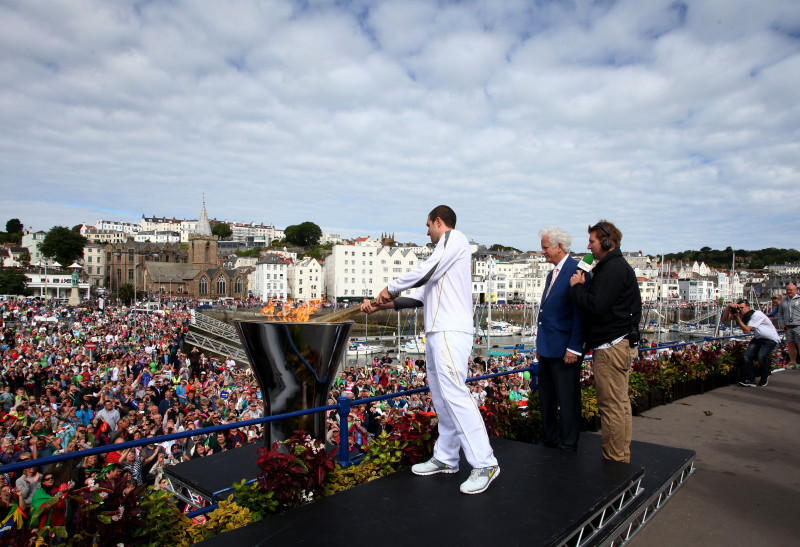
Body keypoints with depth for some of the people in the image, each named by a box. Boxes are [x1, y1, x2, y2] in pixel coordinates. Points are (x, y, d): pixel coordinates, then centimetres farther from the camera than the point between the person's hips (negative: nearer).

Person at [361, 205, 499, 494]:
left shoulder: (454, 238, -1)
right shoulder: (443, 250, 26)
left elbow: (426, 272, -14)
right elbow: (421, 296, 22)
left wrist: (390, 288, -2)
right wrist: (383, 304, 16)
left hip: (451, 332, -10)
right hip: (437, 332, 10)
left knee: (454, 393, -15)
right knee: (441, 397, 11)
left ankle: (485, 464, -12)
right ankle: (446, 458, 20)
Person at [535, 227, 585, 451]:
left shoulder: (576, 270, -13)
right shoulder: (552, 274, 16)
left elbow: (580, 312, -18)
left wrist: (574, 348, -20)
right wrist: (540, 344, 17)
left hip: (564, 349, -9)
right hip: (548, 348, 9)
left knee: (567, 399, 2)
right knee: (546, 398, 16)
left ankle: (568, 447, 15)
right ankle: (549, 441, 29)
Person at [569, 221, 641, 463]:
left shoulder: (613, 268, -15)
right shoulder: (619, 266, 19)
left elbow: (595, 306, -23)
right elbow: (600, 301, 15)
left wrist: (577, 287, -9)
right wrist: (583, 286, 2)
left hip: (611, 347, -11)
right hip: (620, 343, 11)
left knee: (611, 405, -4)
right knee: (620, 403, 17)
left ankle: (614, 461, 5)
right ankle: (622, 458, 27)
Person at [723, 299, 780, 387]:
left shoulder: (756, 314, -26)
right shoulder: (740, 314, -7)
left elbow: (746, 330, -29)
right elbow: (724, 318, -13)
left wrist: (737, 317, -33)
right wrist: (729, 307, -28)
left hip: (771, 338, -6)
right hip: (758, 337, 6)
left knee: (761, 356, -26)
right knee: (747, 355, -16)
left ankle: (765, 378, 1)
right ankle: (750, 380, -10)